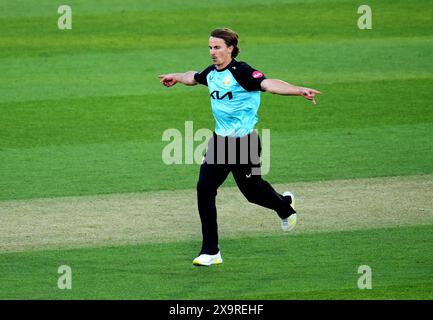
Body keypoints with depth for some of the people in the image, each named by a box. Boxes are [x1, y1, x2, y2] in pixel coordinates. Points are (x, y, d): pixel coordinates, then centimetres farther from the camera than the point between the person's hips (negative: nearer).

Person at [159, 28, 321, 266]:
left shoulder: (241, 72, -18)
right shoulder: (211, 73, 5)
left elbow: (268, 84, -34)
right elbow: (194, 77, 30)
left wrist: (299, 91, -50)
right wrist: (176, 77, 49)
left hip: (244, 141, -6)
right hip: (219, 140, 6)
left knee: (251, 189, 7)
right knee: (204, 188, -6)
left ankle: (284, 205, 44)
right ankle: (210, 252, 0)